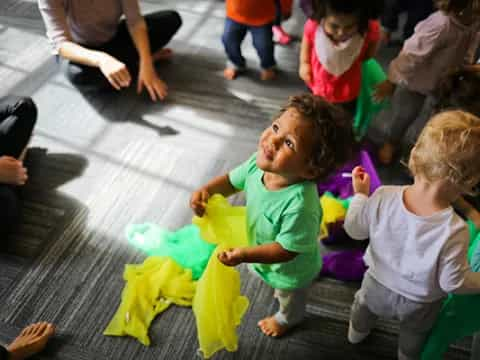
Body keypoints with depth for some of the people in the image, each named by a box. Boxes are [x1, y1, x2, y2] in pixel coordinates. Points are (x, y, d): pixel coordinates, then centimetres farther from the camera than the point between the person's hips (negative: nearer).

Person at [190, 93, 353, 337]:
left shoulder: (300, 205, -48)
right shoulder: (259, 163, -27)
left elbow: (287, 249, -35)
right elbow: (232, 180, -8)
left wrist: (245, 255, -40)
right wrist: (206, 191, -24)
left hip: (291, 270, -5)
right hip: (263, 253, 5)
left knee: (291, 299, 33)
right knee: (278, 284, 40)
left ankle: (287, 319, 65)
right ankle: (277, 288, 73)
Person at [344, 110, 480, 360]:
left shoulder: (383, 198, -34)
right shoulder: (454, 231, -40)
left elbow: (354, 230, -15)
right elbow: (453, 283, -25)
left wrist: (360, 194, 0)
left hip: (378, 284, 2)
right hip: (420, 303, -2)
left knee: (364, 305, 39)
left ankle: (356, 333, 70)